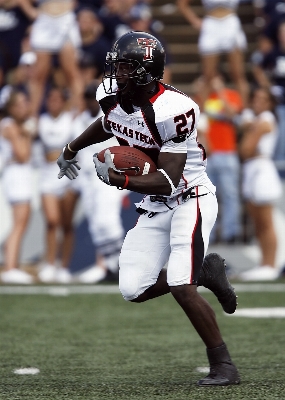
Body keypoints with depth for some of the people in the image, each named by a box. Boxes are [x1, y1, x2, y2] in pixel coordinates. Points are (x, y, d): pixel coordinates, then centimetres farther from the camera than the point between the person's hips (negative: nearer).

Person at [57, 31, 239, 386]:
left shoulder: (172, 111, -28)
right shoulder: (111, 96, -7)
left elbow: (167, 182, -29)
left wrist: (118, 180, -39)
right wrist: (71, 149, 31)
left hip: (191, 200, -7)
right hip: (154, 207, 7)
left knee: (180, 287, -20)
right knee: (134, 290, -1)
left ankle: (223, 366, -7)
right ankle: (205, 273, 23)